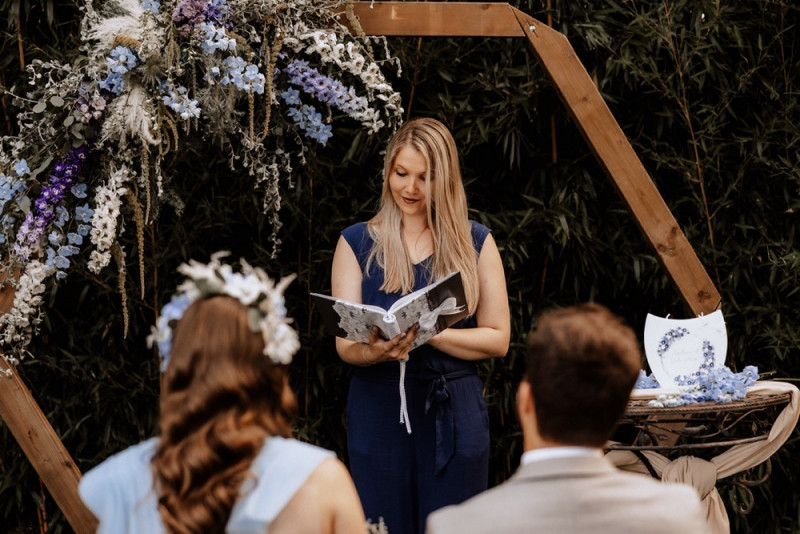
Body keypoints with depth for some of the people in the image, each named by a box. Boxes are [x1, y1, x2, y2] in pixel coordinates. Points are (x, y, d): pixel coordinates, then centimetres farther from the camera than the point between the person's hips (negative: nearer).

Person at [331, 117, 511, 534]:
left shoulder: (475, 243, 7)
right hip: (379, 412, 0)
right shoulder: (357, 243, 6)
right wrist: (376, 351, -24)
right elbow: (344, 343, -1)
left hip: (454, 414, 0)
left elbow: (497, 338, 0)